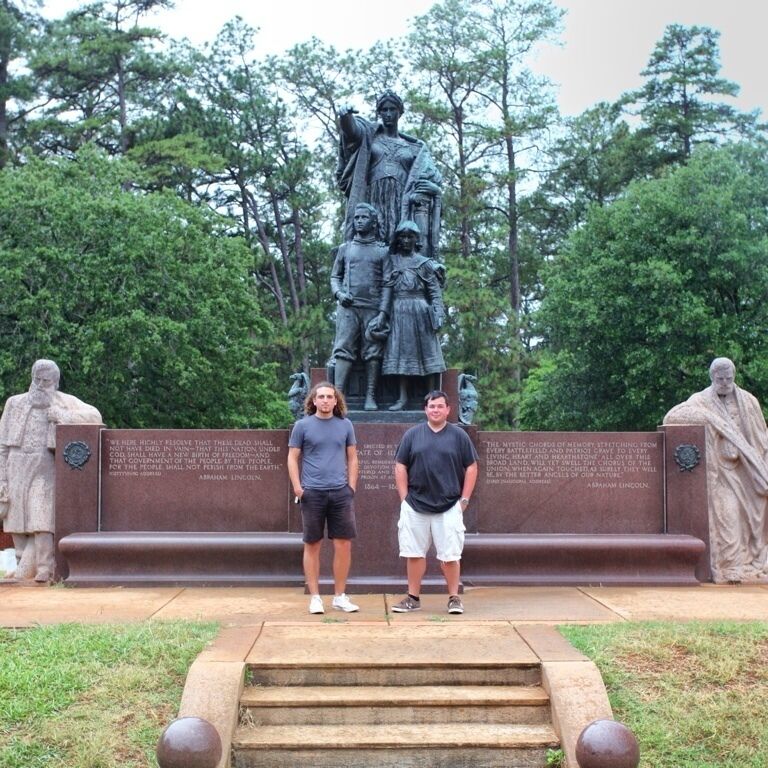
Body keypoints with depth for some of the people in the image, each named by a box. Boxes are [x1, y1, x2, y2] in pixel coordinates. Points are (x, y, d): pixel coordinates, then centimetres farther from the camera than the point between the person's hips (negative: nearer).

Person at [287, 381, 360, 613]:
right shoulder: (302, 426, 2)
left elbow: (352, 458, 13)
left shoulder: (345, 425, 8)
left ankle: (340, 596, 13)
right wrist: (297, 487, -7)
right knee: (313, 545, 4)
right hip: (312, 493, -2)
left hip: (340, 492, 2)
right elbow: (292, 458, 3)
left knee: (343, 544, 2)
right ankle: (315, 597, 12)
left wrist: (352, 486, 4)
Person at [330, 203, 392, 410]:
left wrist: (383, 312, -6)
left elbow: (387, 284, 4)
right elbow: (335, 276, 18)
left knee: (373, 354, -3)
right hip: (348, 307, 1)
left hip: (373, 309, -1)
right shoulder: (345, 248, 15)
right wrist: (338, 293, -4)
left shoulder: (382, 251, 10)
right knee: (343, 351, -7)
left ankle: (370, 397, -2)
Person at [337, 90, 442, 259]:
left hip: (402, 206, 1)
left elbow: (431, 178, 10)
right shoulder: (368, 134, 16)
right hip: (373, 203, -1)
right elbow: (351, 128, -6)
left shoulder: (416, 147, 20)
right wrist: (345, 115, -29)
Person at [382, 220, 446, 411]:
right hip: (398, 312, 2)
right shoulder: (391, 261, 11)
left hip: (419, 312, -2)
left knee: (424, 352, -2)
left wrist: (438, 315, -9)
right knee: (401, 353, 0)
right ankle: (403, 397, 1)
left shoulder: (424, 263, 4)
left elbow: (435, 292, 1)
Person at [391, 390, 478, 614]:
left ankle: (454, 598, 12)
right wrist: (404, 499, 0)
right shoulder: (412, 434, 5)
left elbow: (471, 468, 5)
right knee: (414, 554, 7)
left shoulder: (458, 435, 3)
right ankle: (413, 598, 18)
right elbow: (400, 467, 7)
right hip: (415, 507, 2)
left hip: (449, 507, -1)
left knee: (450, 555, 0)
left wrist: (464, 499, -1)